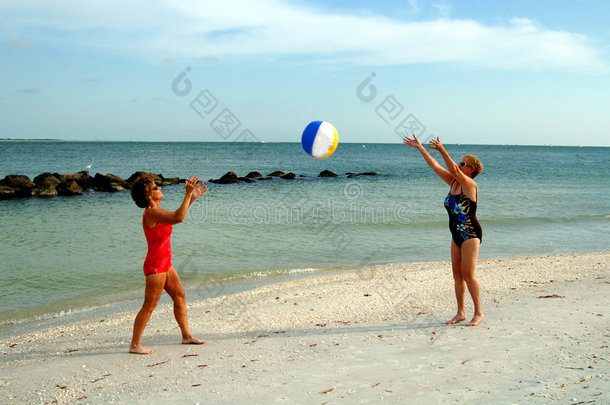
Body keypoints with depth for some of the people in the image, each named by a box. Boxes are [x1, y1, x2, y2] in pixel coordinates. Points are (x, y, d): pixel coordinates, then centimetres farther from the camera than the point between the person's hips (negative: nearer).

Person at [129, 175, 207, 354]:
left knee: (180, 296, 16)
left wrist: (192, 198, 22)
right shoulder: (151, 213, -20)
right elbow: (178, 218, -34)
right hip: (155, 266, -10)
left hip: (164, 264, 10)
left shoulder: (156, 211, 9)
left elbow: (176, 215, 27)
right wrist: (188, 195, -27)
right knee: (149, 306, -4)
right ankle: (135, 345, 5)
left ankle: (186, 336, 27)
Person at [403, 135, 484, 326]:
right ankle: (461, 312, 15)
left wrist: (443, 151, -42)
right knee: (457, 273, 8)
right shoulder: (453, 182, 9)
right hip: (457, 235, 8)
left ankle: (479, 313, 2)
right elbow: (435, 166, 11)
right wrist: (419, 147, 11)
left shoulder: (470, 184, -13)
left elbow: (454, 170, -31)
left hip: (471, 234, -8)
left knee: (468, 274, -8)